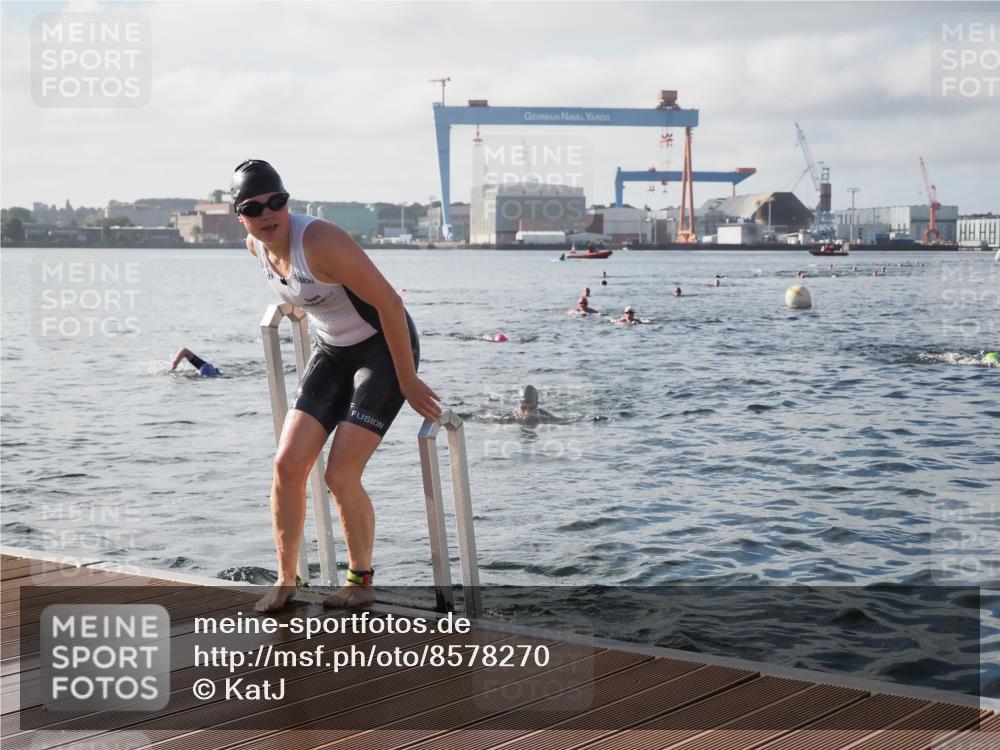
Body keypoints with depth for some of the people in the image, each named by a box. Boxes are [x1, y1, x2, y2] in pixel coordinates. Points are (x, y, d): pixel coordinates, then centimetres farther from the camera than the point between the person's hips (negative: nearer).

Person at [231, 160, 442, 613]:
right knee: (287, 465, -3)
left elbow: (389, 304, -26)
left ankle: (361, 580, 10)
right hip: (331, 350, 7)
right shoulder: (256, 247, -6)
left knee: (340, 476, -12)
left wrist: (407, 382, -21)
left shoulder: (320, 242, -29)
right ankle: (286, 580, 13)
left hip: (385, 346, -7)